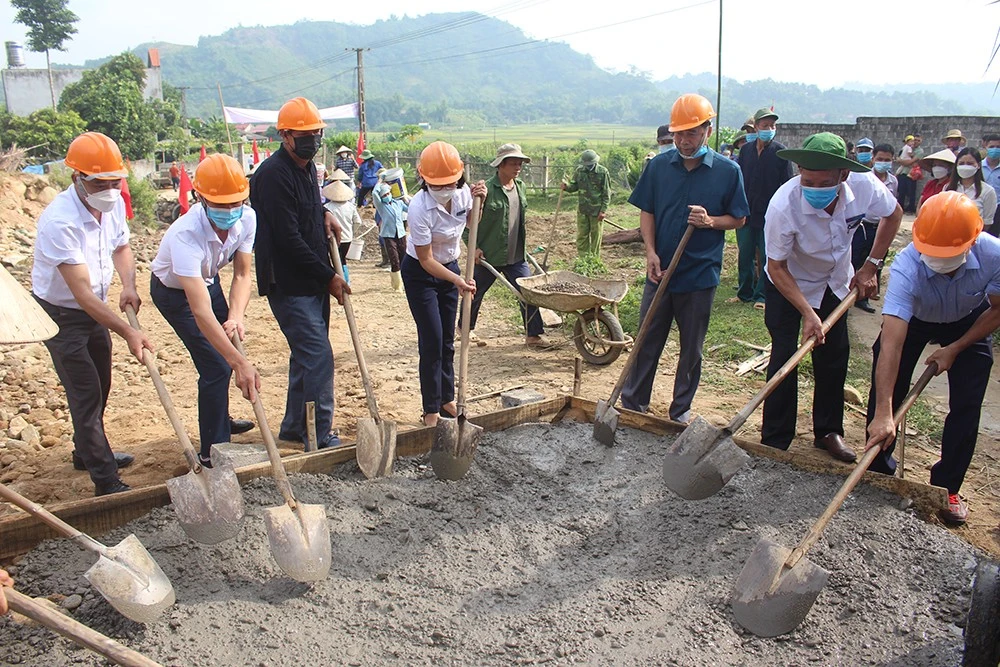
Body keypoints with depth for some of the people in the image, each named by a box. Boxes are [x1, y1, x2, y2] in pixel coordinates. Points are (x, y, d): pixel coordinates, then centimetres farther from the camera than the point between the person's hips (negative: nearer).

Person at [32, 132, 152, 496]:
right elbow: (83, 292, -34)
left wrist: (129, 286, -9)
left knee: (99, 388, 20)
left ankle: (88, 452, 42)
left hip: (94, 310, 8)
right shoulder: (59, 221, -32)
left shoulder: (113, 204, -8)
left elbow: (121, 247, 11)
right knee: (86, 394, -7)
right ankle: (107, 482, 0)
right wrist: (128, 333, -37)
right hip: (60, 315, -8)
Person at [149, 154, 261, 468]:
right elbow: (200, 311, -48)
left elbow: (242, 274, -19)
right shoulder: (186, 234, -43)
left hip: (207, 280, 7)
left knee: (226, 347, 20)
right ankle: (212, 451, 3)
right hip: (174, 292, -6)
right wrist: (240, 363, -53)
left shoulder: (247, 219, -25)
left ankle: (220, 419, 46)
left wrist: (236, 317, -39)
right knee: (216, 365, -12)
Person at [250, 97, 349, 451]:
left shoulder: (307, 167, 12)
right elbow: (288, 238, -21)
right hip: (288, 284, -9)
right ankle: (322, 436, -2)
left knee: (306, 355, 15)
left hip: (313, 282, 9)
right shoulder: (273, 174, -17)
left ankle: (294, 429, 27)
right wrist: (329, 277, -16)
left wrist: (324, 213, 8)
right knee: (318, 355, -11)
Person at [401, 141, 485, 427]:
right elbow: (426, 259, -25)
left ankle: (447, 400, 24)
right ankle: (431, 409, 5)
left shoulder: (462, 192, -13)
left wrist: (478, 201, -10)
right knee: (432, 341, -7)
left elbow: (471, 222, 10)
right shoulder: (420, 208, -30)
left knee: (447, 340, 12)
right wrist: (457, 281, -36)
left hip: (449, 267, 6)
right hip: (420, 273, -6)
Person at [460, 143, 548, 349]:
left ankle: (533, 335, 9)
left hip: (516, 255, 6)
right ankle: (466, 327, 35)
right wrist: (473, 246, -16)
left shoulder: (520, 186, 6)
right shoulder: (487, 189, -16)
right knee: (476, 292, 13)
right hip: (489, 255, -5)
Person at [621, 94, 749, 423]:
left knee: (691, 347, 10)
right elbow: (646, 212, 6)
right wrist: (651, 252, -7)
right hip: (660, 270, 1)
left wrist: (710, 221, -18)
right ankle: (631, 404, 21)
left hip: (700, 274, -1)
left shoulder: (727, 171, -4)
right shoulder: (659, 165, 1)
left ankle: (681, 410, 25)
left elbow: (739, 219, 2)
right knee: (647, 341, 8)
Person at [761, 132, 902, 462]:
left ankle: (829, 431, 24)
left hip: (836, 281, 4)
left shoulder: (864, 187, -27)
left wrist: (870, 266, -7)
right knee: (784, 358, -8)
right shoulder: (783, 206, -37)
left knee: (835, 356, 7)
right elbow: (776, 267, -26)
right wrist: (808, 313, -32)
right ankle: (775, 441, 2)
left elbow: (893, 214, -3)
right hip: (788, 284, -4)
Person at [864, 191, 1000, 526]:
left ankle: (947, 487, 13)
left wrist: (955, 349, -16)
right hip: (912, 319, -1)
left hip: (969, 323, 1)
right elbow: (891, 344, -48)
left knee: (966, 405, -4)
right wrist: (883, 414, -52)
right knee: (885, 393, -6)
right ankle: (878, 471, 16)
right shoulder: (906, 267, -42)